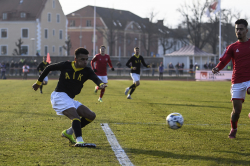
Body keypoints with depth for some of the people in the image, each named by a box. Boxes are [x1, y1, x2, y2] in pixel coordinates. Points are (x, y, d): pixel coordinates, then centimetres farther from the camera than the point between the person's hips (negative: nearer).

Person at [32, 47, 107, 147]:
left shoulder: (87, 71, 0)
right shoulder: (66, 66, -6)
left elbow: (95, 78, -22)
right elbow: (48, 68, 8)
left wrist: (101, 84, -46)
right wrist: (39, 82, 16)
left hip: (70, 99, 7)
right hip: (59, 95, -6)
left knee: (91, 116, -2)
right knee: (75, 116, -28)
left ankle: (68, 132, 10)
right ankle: (79, 141, -43)